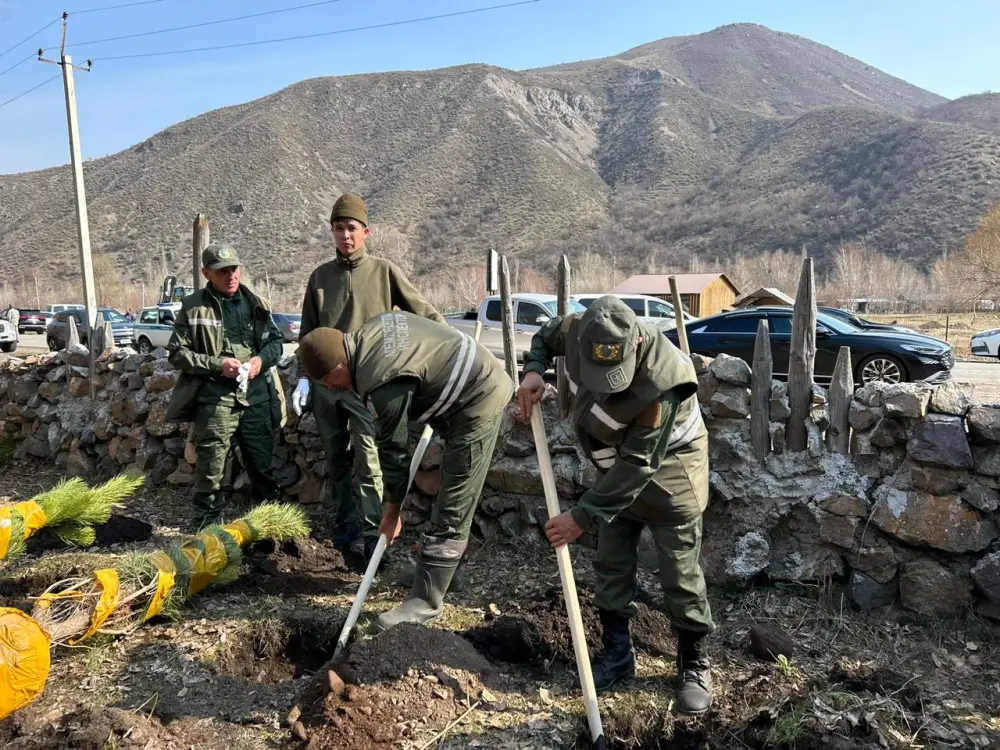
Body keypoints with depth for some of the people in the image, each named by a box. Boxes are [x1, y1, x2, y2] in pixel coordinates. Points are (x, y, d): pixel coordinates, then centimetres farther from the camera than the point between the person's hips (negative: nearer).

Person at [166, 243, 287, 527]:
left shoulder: (255, 303, 11)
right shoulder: (193, 308, 0)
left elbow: (276, 340, 17)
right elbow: (177, 353, -1)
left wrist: (262, 359, -4)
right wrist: (217, 364, -13)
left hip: (257, 395, 3)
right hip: (215, 397, -3)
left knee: (262, 461, 12)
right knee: (210, 463, -4)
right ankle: (210, 519, 14)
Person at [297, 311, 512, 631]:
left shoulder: (383, 382, -25)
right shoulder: (371, 329, 2)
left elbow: (393, 448, -15)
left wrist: (392, 508, -1)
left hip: (478, 403, -11)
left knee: (451, 513, -7)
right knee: (451, 498, 20)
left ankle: (425, 602, -1)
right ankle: (440, 568, 34)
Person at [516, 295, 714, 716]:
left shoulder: (661, 380, -39)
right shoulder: (578, 330, -23)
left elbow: (638, 465, -35)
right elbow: (544, 336, 4)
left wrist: (583, 516, -33)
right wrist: (533, 372, -17)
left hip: (667, 470, -6)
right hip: (617, 468, 6)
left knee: (680, 573, 0)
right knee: (611, 564, 10)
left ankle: (694, 663, 19)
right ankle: (617, 654, 25)